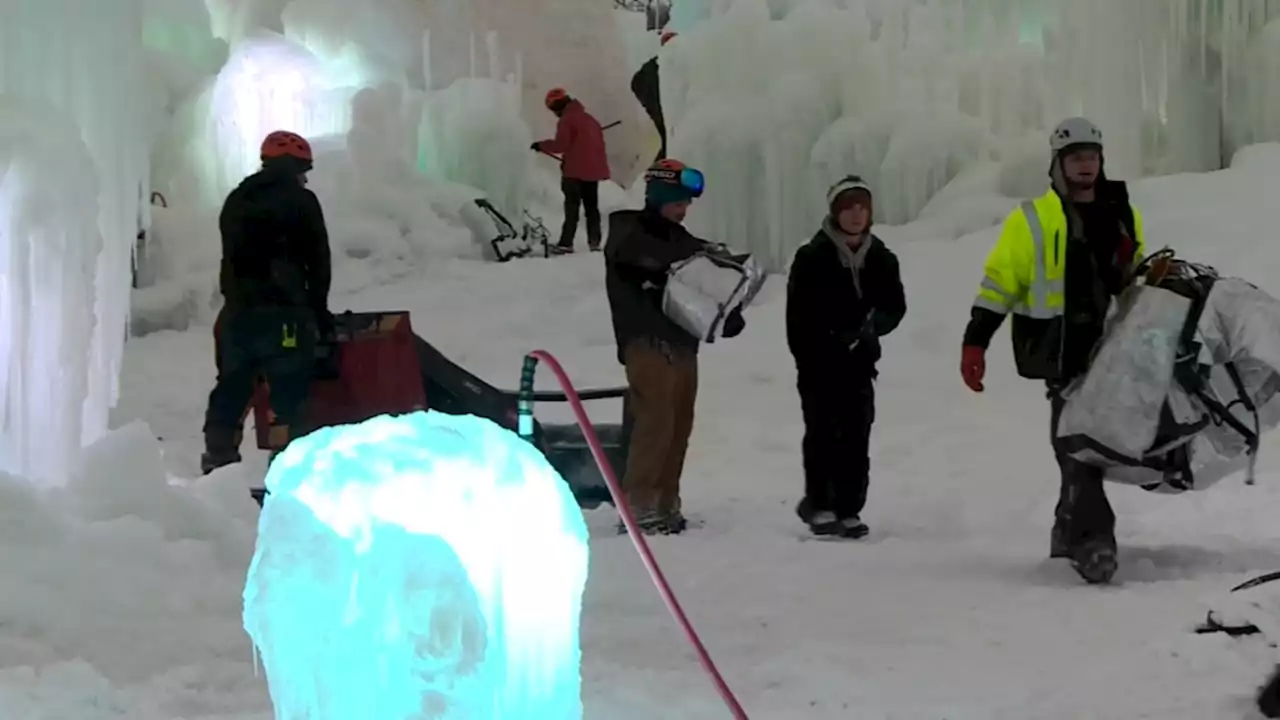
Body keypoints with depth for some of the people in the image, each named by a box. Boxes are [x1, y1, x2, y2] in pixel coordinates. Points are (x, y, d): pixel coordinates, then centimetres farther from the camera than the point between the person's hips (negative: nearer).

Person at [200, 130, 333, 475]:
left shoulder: (236, 201, 18)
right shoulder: (300, 201, -2)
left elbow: (232, 256, 19)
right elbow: (318, 260, -1)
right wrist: (319, 309, 8)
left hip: (238, 308, 6)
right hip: (284, 310, -6)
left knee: (232, 387, 12)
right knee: (289, 390, -6)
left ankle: (218, 459, 12)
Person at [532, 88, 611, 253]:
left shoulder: (566, 120, -10)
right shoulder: (588, 118, 15)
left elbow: (561, 145, -18)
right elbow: (599, 142, 18)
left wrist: (541, 145, -4)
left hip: (575, 171, -7)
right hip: (594, 170, 7)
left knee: (572, 208, -7)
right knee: (592, 207, 12)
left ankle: (566, 243, -11)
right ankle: (594, 241, 7)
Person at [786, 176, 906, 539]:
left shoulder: (881, 259, 7)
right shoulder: (813, 258, -4)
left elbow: (895, 305, 10)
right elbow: (799, 315, -4)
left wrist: (874, 325, -11)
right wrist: (809, 359, -11)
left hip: (859, 363, 3)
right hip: (819, 363, -3)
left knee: (856, 436, 1)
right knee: (823, 433, -7)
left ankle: (849, 509, 5)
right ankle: (819, 505, -2)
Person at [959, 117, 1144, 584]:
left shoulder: (1124, 217, 15)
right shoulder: (1033, 220, 0)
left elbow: (1136, 281, 27)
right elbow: (998, 282, -1)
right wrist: (974, 343, -8)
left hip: (1110, 347, 5)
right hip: (1061, 347, -5)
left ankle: (1070, 530, 21)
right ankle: (1092, 539, -19)